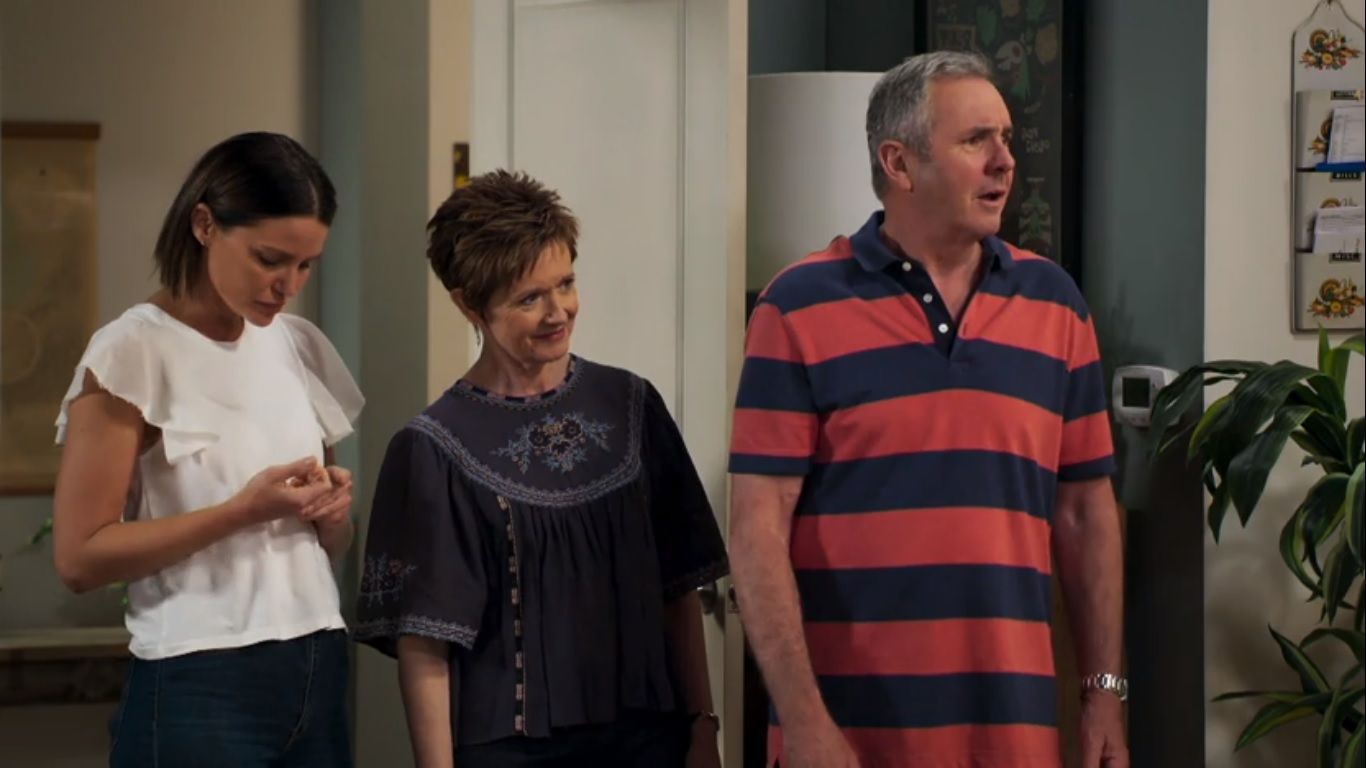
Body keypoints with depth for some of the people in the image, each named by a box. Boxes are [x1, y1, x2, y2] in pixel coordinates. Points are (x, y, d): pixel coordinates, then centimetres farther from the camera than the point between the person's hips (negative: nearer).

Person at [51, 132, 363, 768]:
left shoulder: (299, 346, 10)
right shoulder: (133, 351, -9)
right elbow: (80, 557, -14)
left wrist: (333, 510, -4)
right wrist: (244, 510, -21)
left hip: (317, 669, 6)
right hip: (201, 685, -6)